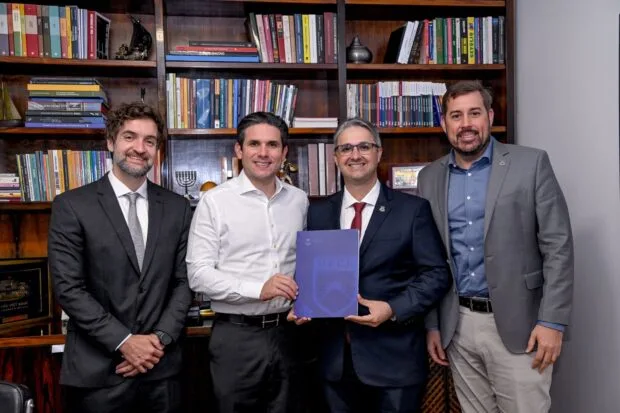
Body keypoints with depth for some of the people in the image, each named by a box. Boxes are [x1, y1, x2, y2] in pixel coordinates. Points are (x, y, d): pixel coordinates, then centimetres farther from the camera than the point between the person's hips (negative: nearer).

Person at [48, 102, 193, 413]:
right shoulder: (71, 206, -5)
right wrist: (123, 341, -13)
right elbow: (68, 288, -9)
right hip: (97, 369, -2)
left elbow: (183, 281, 4)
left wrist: (160, 338, -8)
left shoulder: (177, 207, 4)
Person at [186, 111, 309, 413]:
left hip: (286, 332, 4)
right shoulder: (214, 201, -8)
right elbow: (199, 274, -11)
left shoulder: (299, 200, 6)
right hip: (236, 336, -4)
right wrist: (258, 289, -20)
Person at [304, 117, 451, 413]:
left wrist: (393, 309, -18)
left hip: (395, 357, -2)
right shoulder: (317, 212, 6)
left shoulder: (413, 209, -3)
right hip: (335, 358, 3)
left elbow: (436, 274, -6)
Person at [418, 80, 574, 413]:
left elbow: (557, 246, -6)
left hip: (516, 322, -3)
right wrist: (432, 324, 6)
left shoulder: (531, 163, -4)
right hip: (457, 324, 3)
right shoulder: (430, 177, 5)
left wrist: (552, 321, -11)